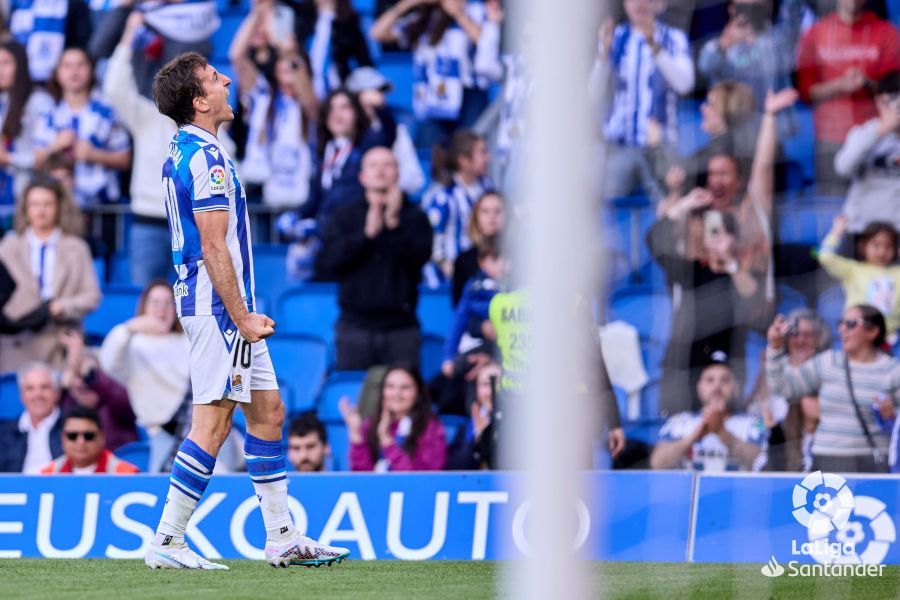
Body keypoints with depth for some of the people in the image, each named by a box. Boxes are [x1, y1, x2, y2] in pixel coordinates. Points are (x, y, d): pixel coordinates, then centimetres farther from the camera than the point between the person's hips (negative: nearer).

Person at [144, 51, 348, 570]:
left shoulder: (183, 153, 16)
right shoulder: (205, 157, -16)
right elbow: (214, 246, -19)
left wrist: (247, 314, 20)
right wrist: (241, 317, -17)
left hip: (228, 309, 11)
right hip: (218, 305, -11)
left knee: (268, 410, 13)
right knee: (212, 422, -9)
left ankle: (282, 537, 15)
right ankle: (167, 542, -7)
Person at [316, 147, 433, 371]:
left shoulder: (414, 216, 7)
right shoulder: (345, 216, 10)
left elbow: (420, 257, -9)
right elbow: (326, 263, -4)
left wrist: (394, 224, -18)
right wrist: (366, 233, -12)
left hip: (401, 328, -1)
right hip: (355, 326, 1)